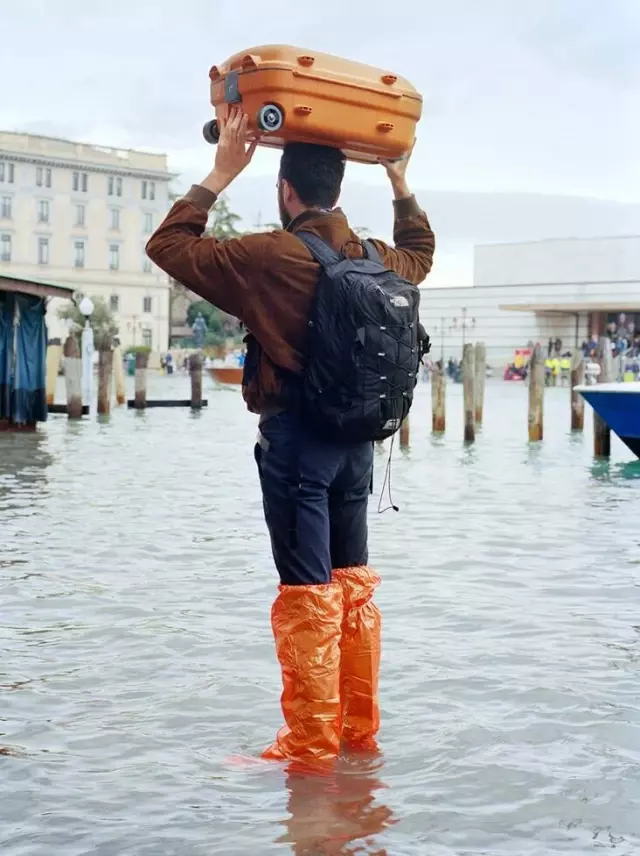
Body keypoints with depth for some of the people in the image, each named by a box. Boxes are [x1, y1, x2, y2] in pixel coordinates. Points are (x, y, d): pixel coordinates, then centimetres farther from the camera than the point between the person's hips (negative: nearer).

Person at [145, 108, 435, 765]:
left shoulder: (270, 255, -13)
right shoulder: (378, 259, 6)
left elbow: (169, 246, -6)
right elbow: (420, 254, 31)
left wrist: (219, 175, -2)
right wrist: (401, 186, 29)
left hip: (295, 438, -6)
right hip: (357, 435, 7)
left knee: (307, 593, -3)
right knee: (353, 582, 14)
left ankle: (311, 744, 3)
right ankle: (359, 731, 22)